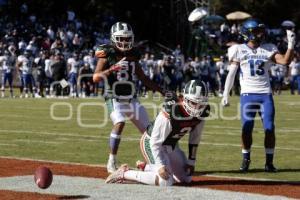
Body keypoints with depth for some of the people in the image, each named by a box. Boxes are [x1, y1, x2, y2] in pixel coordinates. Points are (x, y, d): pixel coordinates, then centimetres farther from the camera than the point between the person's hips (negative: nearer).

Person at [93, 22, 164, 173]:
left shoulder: (133, 55, 9)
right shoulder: (107, 55, -6)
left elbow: (143, 78, 18)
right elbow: (95, 77, -16)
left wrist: (162, 91, 14)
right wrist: (110, 70, -32)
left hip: (132, 99, 6)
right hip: (114, 99, -5)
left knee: (148, 129, 2)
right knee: (119, 123, -30)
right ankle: (112, 162, -19)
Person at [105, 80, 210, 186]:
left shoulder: (202, 112, -14)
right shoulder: (171, 112, -35)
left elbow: (195, 138, 3)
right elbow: (155, 142, -28)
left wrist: (191, 162, 5)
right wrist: (160, 166, -34)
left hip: (172, 145, 8)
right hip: (151, 143, -8)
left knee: (186, 178, 14)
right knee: (165, 181, -25)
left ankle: (145, 167, 26)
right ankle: (124, 173, -10)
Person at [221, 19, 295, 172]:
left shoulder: (268, 49, 8)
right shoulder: (239, 50, 2)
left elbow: (285, 61, -3)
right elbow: (231, 73, 2)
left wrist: (291, 45, -16)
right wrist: (225, 94, -3)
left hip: (265, 94, 2)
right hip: (248, 94, -2)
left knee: (269, 128, -3)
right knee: (246, 129, -4)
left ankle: (269, 162, 4)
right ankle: (246, 160, 10)